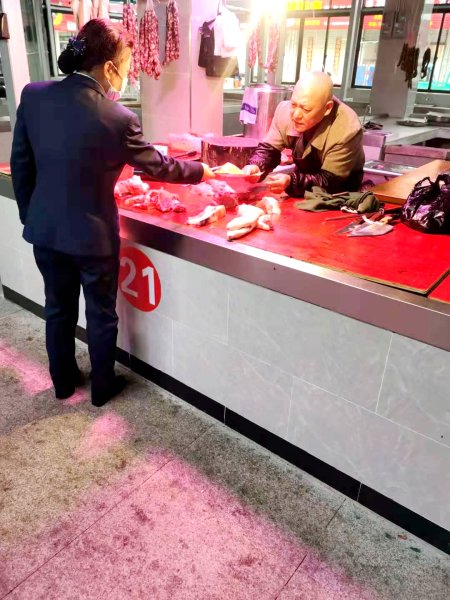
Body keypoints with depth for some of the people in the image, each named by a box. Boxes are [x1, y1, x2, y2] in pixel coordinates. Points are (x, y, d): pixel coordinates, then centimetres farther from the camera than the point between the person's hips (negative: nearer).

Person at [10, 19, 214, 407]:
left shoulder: (33, 95, -5)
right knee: (101, 314, 15)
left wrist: (29, 215, 15)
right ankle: (103, 388, 34)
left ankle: (63, 381, 40)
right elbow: (158, 167, -6)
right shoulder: (118, 118, -19)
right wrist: (202, 170, 12)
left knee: (59, 308, 21)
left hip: (44, 229, 5)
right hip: (92, 235, -4)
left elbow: (21, 164, 2)